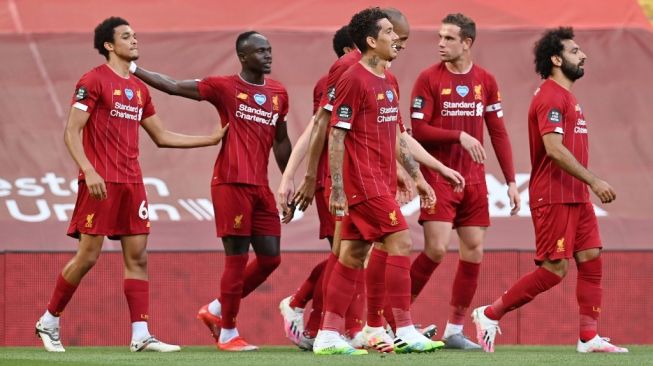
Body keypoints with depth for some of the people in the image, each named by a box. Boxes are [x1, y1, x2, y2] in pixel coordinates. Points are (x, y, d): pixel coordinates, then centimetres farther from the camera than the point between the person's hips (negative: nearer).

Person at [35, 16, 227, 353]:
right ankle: (49, 322, 9)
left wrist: (210, 139, 19)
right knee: (88, 256, -6)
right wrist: (88, 171, -23)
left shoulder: (139, 89, 17)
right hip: (101, 183, -7)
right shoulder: (93, 81, -6)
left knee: (137, 256, 1)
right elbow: (71, 132, -11)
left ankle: (141, 335, -1)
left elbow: (161, 137, 24)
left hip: (131, 182, 7)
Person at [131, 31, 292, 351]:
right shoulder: (224, 88, -3)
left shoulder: (278, 93, 13)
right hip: (231, 183, -6)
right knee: (237, 257, -6)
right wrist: (134, 69, -1)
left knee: (270, 258, 5)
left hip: (260, 187, 6)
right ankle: (227, 333, 5)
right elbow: (173, 87, 2)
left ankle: (216, 310, 22)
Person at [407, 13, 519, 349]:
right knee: (436, 248, -14)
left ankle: (454, 331, 10)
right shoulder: (429, 78, -5)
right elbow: (418, 130, -9)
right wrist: (460, 136, -20)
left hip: (473, 179, 4)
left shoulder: (485, 81, 6)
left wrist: (511, 182, 5)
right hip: (439, 177, -4)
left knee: (474, 251, 1)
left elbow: (498, 132, 9)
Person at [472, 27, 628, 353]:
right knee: (554, 269, -8)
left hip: (575, 197, 10)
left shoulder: (566, 97, 19)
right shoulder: (550, 97, -14)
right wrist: (593, 181, -23)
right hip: (554, 197, -10)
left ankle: (589, 337, 3)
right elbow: (554, 148, -24)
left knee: (591, 259, 3)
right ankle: (490, 315, 1)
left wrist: (588, 185, 17)